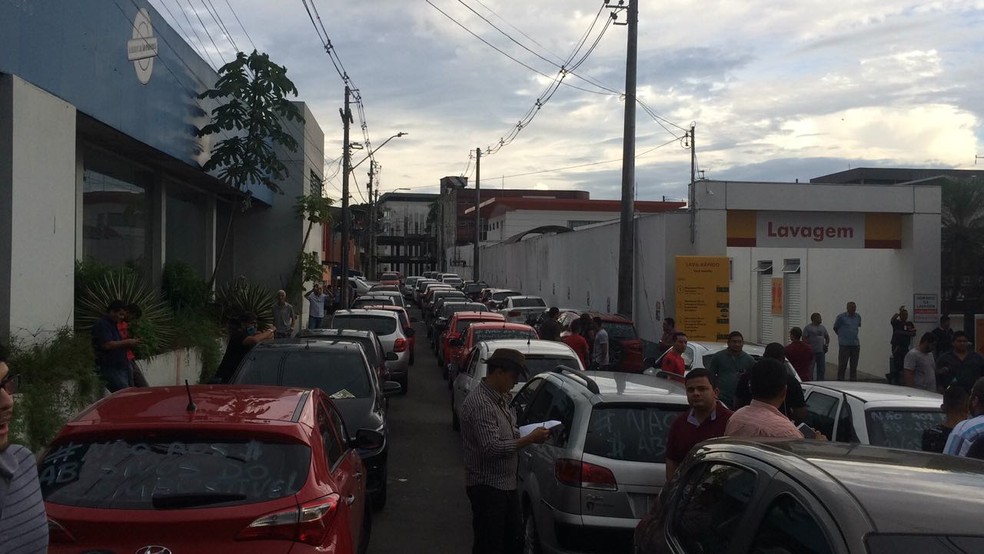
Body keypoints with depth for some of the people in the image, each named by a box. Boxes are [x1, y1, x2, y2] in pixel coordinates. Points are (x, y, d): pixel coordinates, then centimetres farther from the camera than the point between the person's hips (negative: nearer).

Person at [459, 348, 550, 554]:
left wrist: (531, 434, 3)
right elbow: (492, 448, -27)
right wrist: (530, 439, -21)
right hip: (487, 485, -10)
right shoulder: (480, 403, -21)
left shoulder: (500, 398, 10)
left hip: (506, 483, 10)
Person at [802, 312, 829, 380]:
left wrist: (827, 344, 9)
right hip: (811, 352, -6)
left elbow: (827, 337, 26)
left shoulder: (822, 328, 16)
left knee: (821, 368, 7)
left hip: (821, 351, 6)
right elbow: (804, 338, -10)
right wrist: (808, 347, -19)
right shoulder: (808, 328, -4)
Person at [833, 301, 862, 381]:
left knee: (854, 365, 9)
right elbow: (835, 328, 5)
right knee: (842, 365, -4)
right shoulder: (841, 317, -5)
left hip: (855, 345, 5)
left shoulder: (858, 316, 9)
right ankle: (840, 381, 2)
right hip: (844, 345, -5)